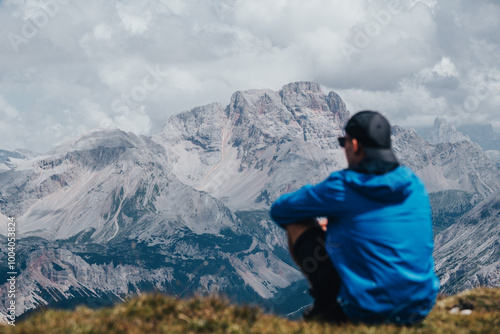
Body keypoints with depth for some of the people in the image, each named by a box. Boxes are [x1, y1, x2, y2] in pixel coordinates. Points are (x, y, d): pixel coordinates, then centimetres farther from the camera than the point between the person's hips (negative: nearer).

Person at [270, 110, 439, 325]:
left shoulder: (342, 188, -10)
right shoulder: (415, 185, 5)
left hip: (366, 312, -6)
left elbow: (279, 210, 3)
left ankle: (325, 308, 17)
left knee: (299, 224, 8)